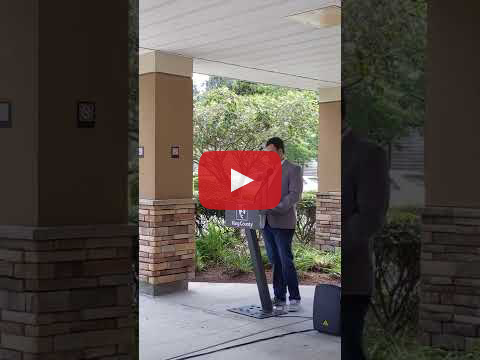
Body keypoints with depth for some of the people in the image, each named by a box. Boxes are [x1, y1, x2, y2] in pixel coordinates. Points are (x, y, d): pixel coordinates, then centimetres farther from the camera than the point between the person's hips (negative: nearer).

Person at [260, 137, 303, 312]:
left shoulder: (293, 170, -2)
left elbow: (294, 195, -12)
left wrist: (275, 208, -22)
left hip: (283, 223, -6)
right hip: (266, 223, 6)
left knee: (286, 261, -5)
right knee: (274, 262, 9)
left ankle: (294, 298, 6)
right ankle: (279, 297, 16)